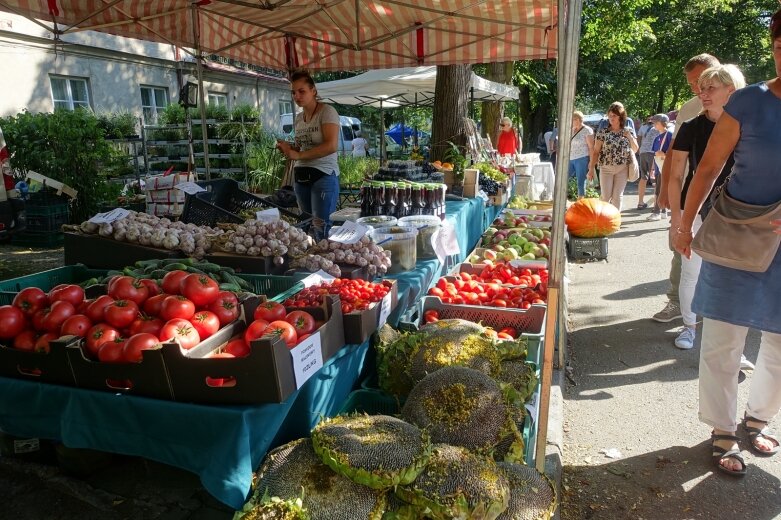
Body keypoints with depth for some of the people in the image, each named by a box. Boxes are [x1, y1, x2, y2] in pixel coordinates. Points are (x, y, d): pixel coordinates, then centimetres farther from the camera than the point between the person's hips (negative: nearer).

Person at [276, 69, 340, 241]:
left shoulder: (327, 112, -7)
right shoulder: (298, 118, 15)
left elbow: (331, 146, -20)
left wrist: (297, 155, -18)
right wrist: (288, 148, 2)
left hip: (323, 175, -7)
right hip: (301, 176, 7)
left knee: (322, 230, -9)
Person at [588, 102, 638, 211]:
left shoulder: (628, 132, 5)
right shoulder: (602, 132, -2)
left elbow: (635, 150, 9)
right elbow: (596, 151, -1)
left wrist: (629, 136, -7)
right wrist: (591, 168, -7)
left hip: (622, 168, 1)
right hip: (606, 168, -1)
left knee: (618, 195, 3)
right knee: (606, 196, -3)